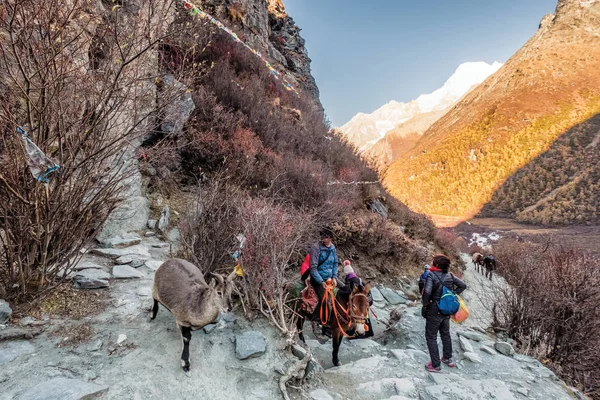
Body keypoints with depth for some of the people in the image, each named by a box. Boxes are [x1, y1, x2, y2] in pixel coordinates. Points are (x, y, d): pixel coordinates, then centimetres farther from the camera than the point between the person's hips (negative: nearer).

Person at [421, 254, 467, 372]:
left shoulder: (431, 275, -20)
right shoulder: (450, 276, -1)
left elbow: (427, 292, -30)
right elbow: (463, 285, 7)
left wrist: (425, 306, -15)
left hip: (434, 311, -6)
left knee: (431, 337, 7)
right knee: (445, 334, 25)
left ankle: (435, 365, 12)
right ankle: (448, 359, 40)